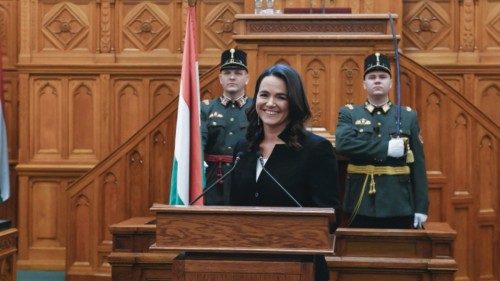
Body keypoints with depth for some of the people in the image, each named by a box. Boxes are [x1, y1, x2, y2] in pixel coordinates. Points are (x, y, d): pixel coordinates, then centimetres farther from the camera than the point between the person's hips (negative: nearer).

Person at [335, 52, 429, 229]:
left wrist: (421, 207, -1)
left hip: (399, 206, 1)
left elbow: (418, 164, 5)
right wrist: (387, 147, -20)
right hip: (361, 206, -1)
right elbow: (343, 144, -17)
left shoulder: (408, 116, 7)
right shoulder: (349, 114, 4)